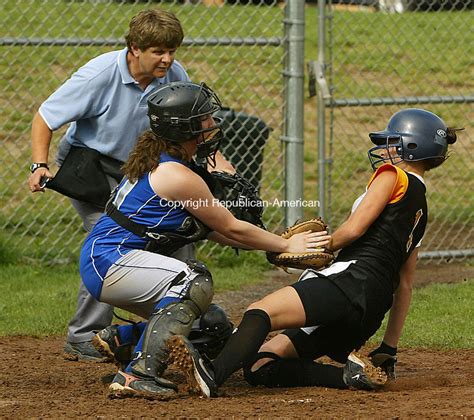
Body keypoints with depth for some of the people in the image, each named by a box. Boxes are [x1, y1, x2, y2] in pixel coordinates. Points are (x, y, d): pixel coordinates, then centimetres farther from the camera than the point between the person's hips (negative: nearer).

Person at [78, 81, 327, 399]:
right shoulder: (178, 176, -19)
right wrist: (286, 246, 2)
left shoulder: (158, 160, 12)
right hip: (109, 262, -10)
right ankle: (138, 374, -32)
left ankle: (119, 339, 13)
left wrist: (274, 246, 13)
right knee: (194, 282, -32)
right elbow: (232, 229, -10)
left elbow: (211, 229, 16)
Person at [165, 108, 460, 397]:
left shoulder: (394, 175, 6)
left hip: (353, 279, -9)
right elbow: (404, 285, 30)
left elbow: (354, 229, -7)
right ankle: (351, 373, -10)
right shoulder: (419, 209, 31)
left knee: (259, 312, -27)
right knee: (259, 365, 2)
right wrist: (389, 349, 30)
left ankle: (212, 376, -50)